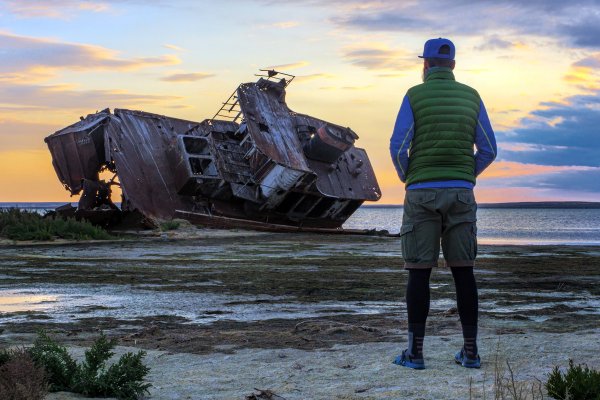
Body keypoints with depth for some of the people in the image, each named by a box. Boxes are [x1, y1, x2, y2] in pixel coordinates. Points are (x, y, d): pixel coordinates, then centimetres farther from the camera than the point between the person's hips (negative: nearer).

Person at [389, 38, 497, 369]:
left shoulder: (415, 96, -2)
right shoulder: (471, 97, 7)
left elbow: (398, 148, -9)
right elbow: (488, 150, 5)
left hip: (422, 193, -2)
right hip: (461, 193, 3)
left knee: (419, 272, 1)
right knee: (462, 271, 7)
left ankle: (415, 352, 0)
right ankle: (470, 351, 5)